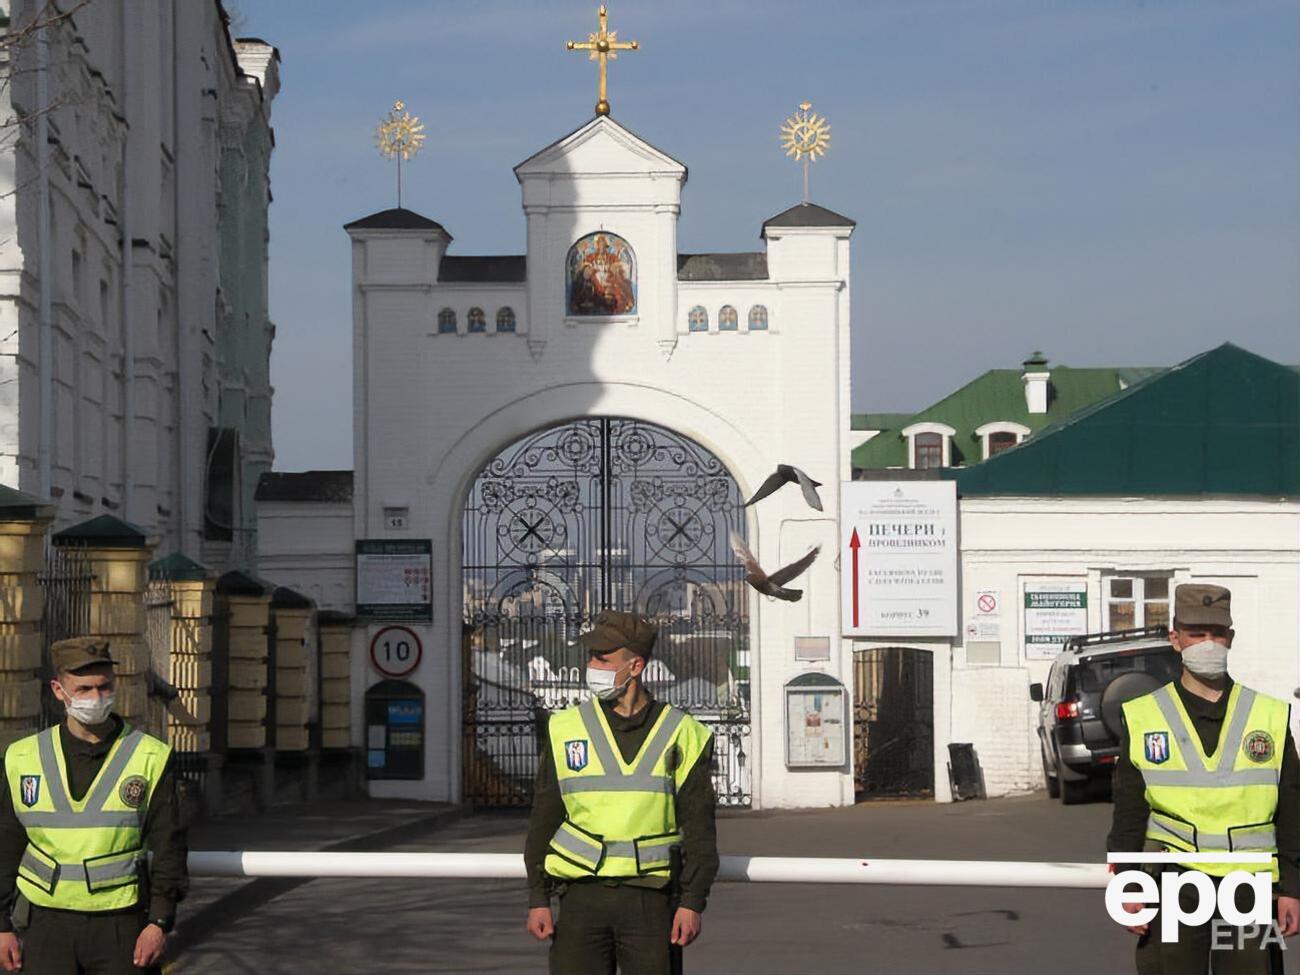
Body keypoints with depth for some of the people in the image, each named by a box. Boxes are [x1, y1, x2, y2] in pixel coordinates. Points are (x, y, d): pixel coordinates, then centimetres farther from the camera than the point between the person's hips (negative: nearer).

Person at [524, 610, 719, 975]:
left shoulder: (681, 735, 2)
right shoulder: (565, 729, 6)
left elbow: (699, 829, 2)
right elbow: (543, 820, 8)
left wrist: (692, 903, -6)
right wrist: (537, 899, 2)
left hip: (651, 900, -1)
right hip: (582, 898, 1)